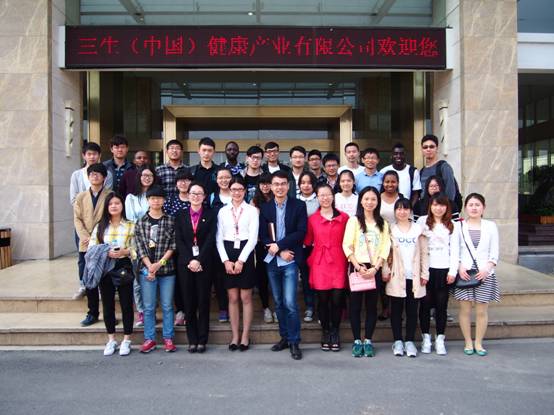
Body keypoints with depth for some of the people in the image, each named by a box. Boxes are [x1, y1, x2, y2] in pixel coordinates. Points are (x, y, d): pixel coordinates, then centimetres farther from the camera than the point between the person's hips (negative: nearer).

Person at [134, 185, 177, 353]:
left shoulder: (171, 221, 1)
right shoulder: (140, 222, 5)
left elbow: (173, 245, -3)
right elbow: (139, 247, 0)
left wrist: (160, 263, -12)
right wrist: (150, 266, -11)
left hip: (167, 269, -1)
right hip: (147, 269, 1)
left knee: (167, 306, 6)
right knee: (148, 307, 6)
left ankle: (168, 338, 16)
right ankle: (149, 339, 16)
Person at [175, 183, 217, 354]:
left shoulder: (210, 215, 5)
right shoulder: (180, 215, 10)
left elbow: (210, 240, -4)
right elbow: (179, 241, 1)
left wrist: (199, 260, -14)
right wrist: (189, 261, -11)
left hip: (204, 264, -1)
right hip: (185, 264, 2)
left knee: (203, 302, 2)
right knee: (188, 303, 4)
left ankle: (202, 340, 9)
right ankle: (192, 340, 11)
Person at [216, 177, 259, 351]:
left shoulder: (252, 210, 1)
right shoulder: (223, 211, 8)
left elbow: (253, 237, -5)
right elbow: (219, 238, 6)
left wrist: (241, 260, -11)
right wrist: (226, 260, -5)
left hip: (245, 254, -2)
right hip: (227, 255, 2)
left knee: (245, 297, 2)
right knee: (233, 298, 6)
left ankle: (245, 336, 12)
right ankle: (235, 336, 15)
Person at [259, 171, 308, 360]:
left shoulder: (299, 205, 0)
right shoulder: (265, 207, 7)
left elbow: (301, 232, -8)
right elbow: (263, 235, 2)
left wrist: (278, 245, -13)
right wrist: (281, 252, -10)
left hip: (290, 261, -3)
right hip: (272, 261, 4)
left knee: (290, 303, -9)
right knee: (279, 302, 12)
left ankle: (294, 342, 4)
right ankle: (284, 337, 24)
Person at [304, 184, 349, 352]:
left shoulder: (344, 217, 3)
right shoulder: (312, 219, 4)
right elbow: (307, 241, 13)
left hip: (338, 262, 0)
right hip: (319, 263, 0)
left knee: (337, 299, -1)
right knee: (322, 299, 3)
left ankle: (335, 333, 18)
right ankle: (325, 332, 22)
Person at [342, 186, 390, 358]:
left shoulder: (383, 223, 10)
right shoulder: (354, 220, 3)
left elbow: (385, 248, 2)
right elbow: (347, 246, -5)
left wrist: (375, 268, -10)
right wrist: (358, 267, -13)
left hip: (375, 269, 2)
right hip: (357, 267, -2)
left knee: (372, 305, 5)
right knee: (355, 305, 1)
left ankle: (368, 341, 14)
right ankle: (357, 341, 10)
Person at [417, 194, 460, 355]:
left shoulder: (452, 225, 9)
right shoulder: (422, 221, 5)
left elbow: (454, 249, 6)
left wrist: (453, 271, -2)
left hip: (444, 269, 1)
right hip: (426, 268, -1)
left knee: (442, 304, 4)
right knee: (425, 303, 3)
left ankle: (440, 339, 13)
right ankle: (426, 338, 14)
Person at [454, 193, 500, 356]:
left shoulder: (490, 226, 7)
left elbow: (494, 253, 5)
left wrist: (487, 268, -9)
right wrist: (459, 266, -11)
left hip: (484, 274, 1)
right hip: (464, 273, -1)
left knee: (482, 311, 3)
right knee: (465, 310, 1)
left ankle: (478, 343, 16)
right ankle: (468, 342, 15)